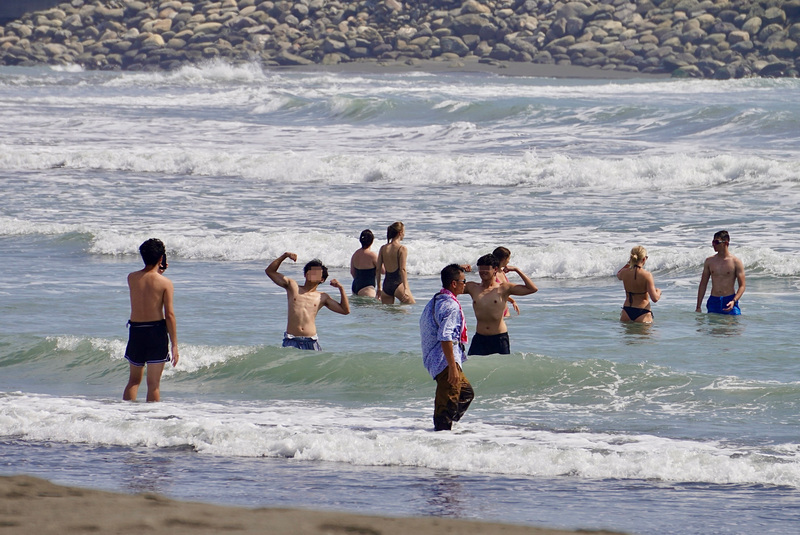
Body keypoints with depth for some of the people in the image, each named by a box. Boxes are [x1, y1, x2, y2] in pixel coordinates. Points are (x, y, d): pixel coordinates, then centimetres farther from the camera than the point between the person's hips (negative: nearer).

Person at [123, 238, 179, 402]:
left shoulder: (131, 278, 0)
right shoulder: (165, 283, -10)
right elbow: (170, 315, -11)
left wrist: (158, 271, 19)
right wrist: (174, 345, -7)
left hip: (135, 330, 3)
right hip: (156, 331, -3)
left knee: (134, 379, 17)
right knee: (154, 383, 2)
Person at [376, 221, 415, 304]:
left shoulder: (383, 248, 5)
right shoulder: (401, 248, -10)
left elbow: (378, 270, 7)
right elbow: (402, 270, -15)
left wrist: (379, 288, 16)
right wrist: (405, 288, -15)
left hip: (386, 285, 5)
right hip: (398, 285, -5)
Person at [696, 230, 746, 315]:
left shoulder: (736, 262, -2)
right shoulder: (709, 261, 8)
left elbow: (742, 286, -3)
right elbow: (703, 285, 12)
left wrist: (733, 301, -21)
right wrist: (698, 307, 7)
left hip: (729, 301, -3)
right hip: (713, 301, 3)